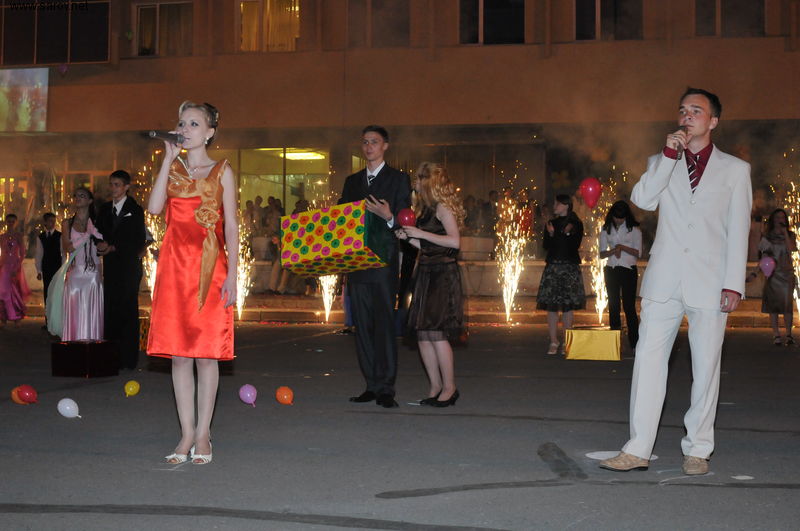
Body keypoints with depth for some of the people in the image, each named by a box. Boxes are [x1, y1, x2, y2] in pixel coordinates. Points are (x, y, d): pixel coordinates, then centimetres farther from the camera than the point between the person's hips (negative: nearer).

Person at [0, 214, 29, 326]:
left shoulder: (18, 236, 1)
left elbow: (22, 254, -3)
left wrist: (16, 268, -11)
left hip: (16, 266, -2)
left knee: (16, 292, -1)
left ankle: (17, 318, 5)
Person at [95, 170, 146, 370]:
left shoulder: (135, 210, -1)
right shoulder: (105, 209, 16)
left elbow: (139, 242, -6)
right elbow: (100, 233, 19)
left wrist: (113, 247, -12)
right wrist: (101, 245, -4)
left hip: (129, 266, -5)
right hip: (110, 267, 5)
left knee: (128, 312, -6)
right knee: (110, 311, 1)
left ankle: (129, 359, -5)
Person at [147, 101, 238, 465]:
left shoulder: (222, 171, 7)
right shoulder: (171, 168, 13)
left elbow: (231, 226, 3)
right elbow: (154, 207, -6)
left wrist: (232, 274, -6)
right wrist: (169, 159, -4)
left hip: (210, 267, -2)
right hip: (174, 266, 2)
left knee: (206, 352, -1)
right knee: (179, 352, 2)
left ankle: (202, 434, 7)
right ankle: (186, 434, 9)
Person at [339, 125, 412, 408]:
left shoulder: (398, 179, 5)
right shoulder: (352, 181, 20)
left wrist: (388, 217, -23)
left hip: (384, 263, -5)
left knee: (384, 324, -8)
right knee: (362, 325, 5)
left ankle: (386, 388, -7)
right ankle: (372, 385, 10)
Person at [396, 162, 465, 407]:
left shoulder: (442, 207, -8)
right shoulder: (426, 210, 18)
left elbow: (454, 241, -19)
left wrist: (421, 233, -16)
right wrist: (408, 237, 7)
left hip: (443, 275, -9)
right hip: (426, 274, 9)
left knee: (436, 332, -11)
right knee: (422, 333, 4)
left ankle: (449, 387, -2)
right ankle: (435, 387, 11)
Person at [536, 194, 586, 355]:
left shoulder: (576, 224, 4)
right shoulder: (551, 223, 13)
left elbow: (575, 246, -4)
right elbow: (545, 246, 6)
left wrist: (569, 234, -18)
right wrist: (550, 234, -11)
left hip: (570, 267, -2)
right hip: (552, 266, 2)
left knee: (568, 305, -3)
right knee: (551, 305, -3)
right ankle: (554, 341, 1)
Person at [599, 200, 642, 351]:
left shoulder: (634, 229, 2)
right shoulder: (606, 230, 10)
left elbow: (638, 253, -3)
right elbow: (602, 253, 8)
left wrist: (622, 247, -16)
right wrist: (613, 251, -12)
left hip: (628, 270, -3)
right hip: (611, 270, 3)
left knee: (629, 306, -9)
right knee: (613, 306, 4)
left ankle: (634, 343, -10)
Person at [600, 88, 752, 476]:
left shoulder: (735, 170, 8)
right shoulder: (661, 163, 14)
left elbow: (738, 231, 4)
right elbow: (642, 199, -6)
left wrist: (734, 284, -5)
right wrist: (670, 154, -11)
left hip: (709, 282, -2)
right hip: (664, 280, 2)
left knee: (705, 368, 3)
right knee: (648, 360, -2)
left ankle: (697, 450, 12)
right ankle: (638, 449, 2)